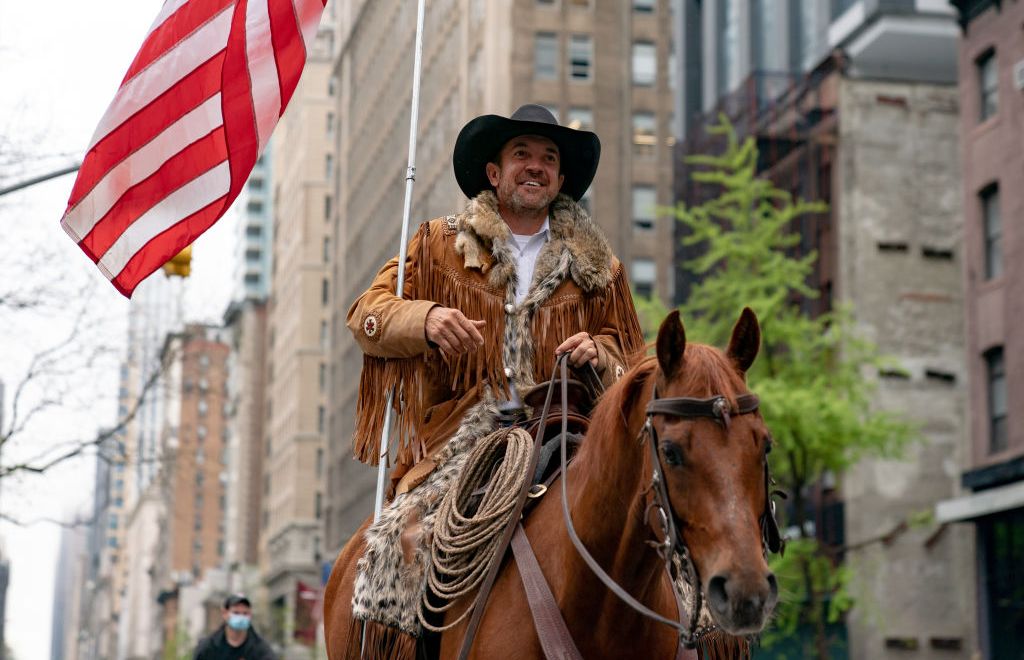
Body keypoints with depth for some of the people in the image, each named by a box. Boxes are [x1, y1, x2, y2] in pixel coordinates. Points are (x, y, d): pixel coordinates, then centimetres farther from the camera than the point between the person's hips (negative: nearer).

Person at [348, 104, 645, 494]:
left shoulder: (592, 262, 18)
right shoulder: (437, 245, 14)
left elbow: (627, 354, 20)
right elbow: (365, 315, 6)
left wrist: (598, 353, -4)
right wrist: (425, 319, -14)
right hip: (455, 444, -1)